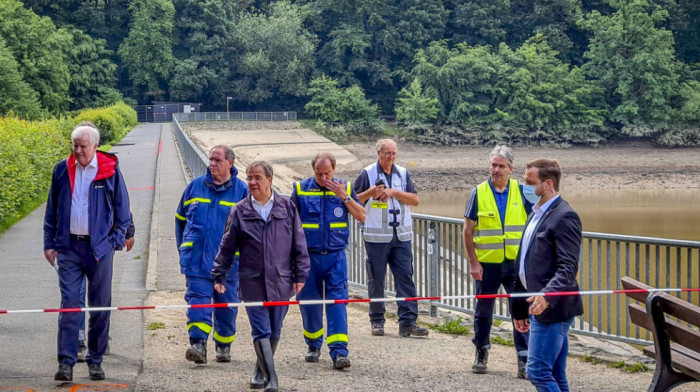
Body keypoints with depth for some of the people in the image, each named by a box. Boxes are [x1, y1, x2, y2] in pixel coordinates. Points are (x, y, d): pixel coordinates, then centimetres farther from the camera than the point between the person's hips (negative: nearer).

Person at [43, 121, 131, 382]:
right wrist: (49, 243, 10)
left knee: (100, 306, 5)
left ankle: (95, 361, 16)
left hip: (99, 247, -1)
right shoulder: (62, 170, 7)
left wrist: (115, 241, -2)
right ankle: (66, 362, -7)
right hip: (68, 246, 1)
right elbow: (51, 210, 15)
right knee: (69, 304, -6)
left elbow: (122, 209, 6)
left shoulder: (110, 170, 0)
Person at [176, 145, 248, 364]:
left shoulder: (242, 190, 3)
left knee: (226, 303, 8)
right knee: (197, 298, -12)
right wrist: (183, 247, 16)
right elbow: (180, 218, 19)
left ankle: (224, 346, 23)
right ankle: (198, 344, -19)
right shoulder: (195, 186, 8)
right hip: (197, 258, 1)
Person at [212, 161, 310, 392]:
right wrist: (219, 276, 7)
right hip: (252, 283, -1)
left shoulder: (287, 207, 4)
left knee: (274, 333, 10)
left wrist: (300, 275, 5)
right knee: (261, 332, -7)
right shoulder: (240, 212, 2)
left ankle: (261, 372, 28)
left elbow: (299, 244, 8)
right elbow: (227, 247, 8)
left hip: (280, 283, 2)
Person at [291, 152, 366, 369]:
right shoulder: (301, 189, 2)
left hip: (335, 256, 0)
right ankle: (313, 345, 28)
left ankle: (339, 351, -13)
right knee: (308, 301, 8)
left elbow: (362, 216, 1)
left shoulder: (344, 188, 5)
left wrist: (345, 197, -11)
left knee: (337, 300, -9)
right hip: (308, 255, 1)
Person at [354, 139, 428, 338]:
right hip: (377, 237, -3)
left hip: (401, 236, 3)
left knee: (405, 277, -2)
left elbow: (415, 200, 4)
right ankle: (377, 321, 12)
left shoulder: (403, 174, 11)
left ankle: (408, 321, -2)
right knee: (376, 279, 3)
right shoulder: (367, 174, 1)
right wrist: (371, 192, -17)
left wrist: (394, 192, -9)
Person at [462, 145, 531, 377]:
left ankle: (524, 358, 3)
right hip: (486, 264, 0)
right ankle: (481, 353, 29)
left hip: (516, 263, 0)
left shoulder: (521, 192, 1)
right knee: (483, 311, 12)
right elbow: (467, 231, 1)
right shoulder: (478, 193, -1)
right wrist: (473, 262, -5)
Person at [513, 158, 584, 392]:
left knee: (538, 371, -12)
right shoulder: (537, 214, 18)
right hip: (540, 308, 10)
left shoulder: (564, 217, -12)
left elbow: (568, 268, -20)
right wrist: (521, 309, 22)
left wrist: (547, 296, -34)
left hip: (553, 309, -10)